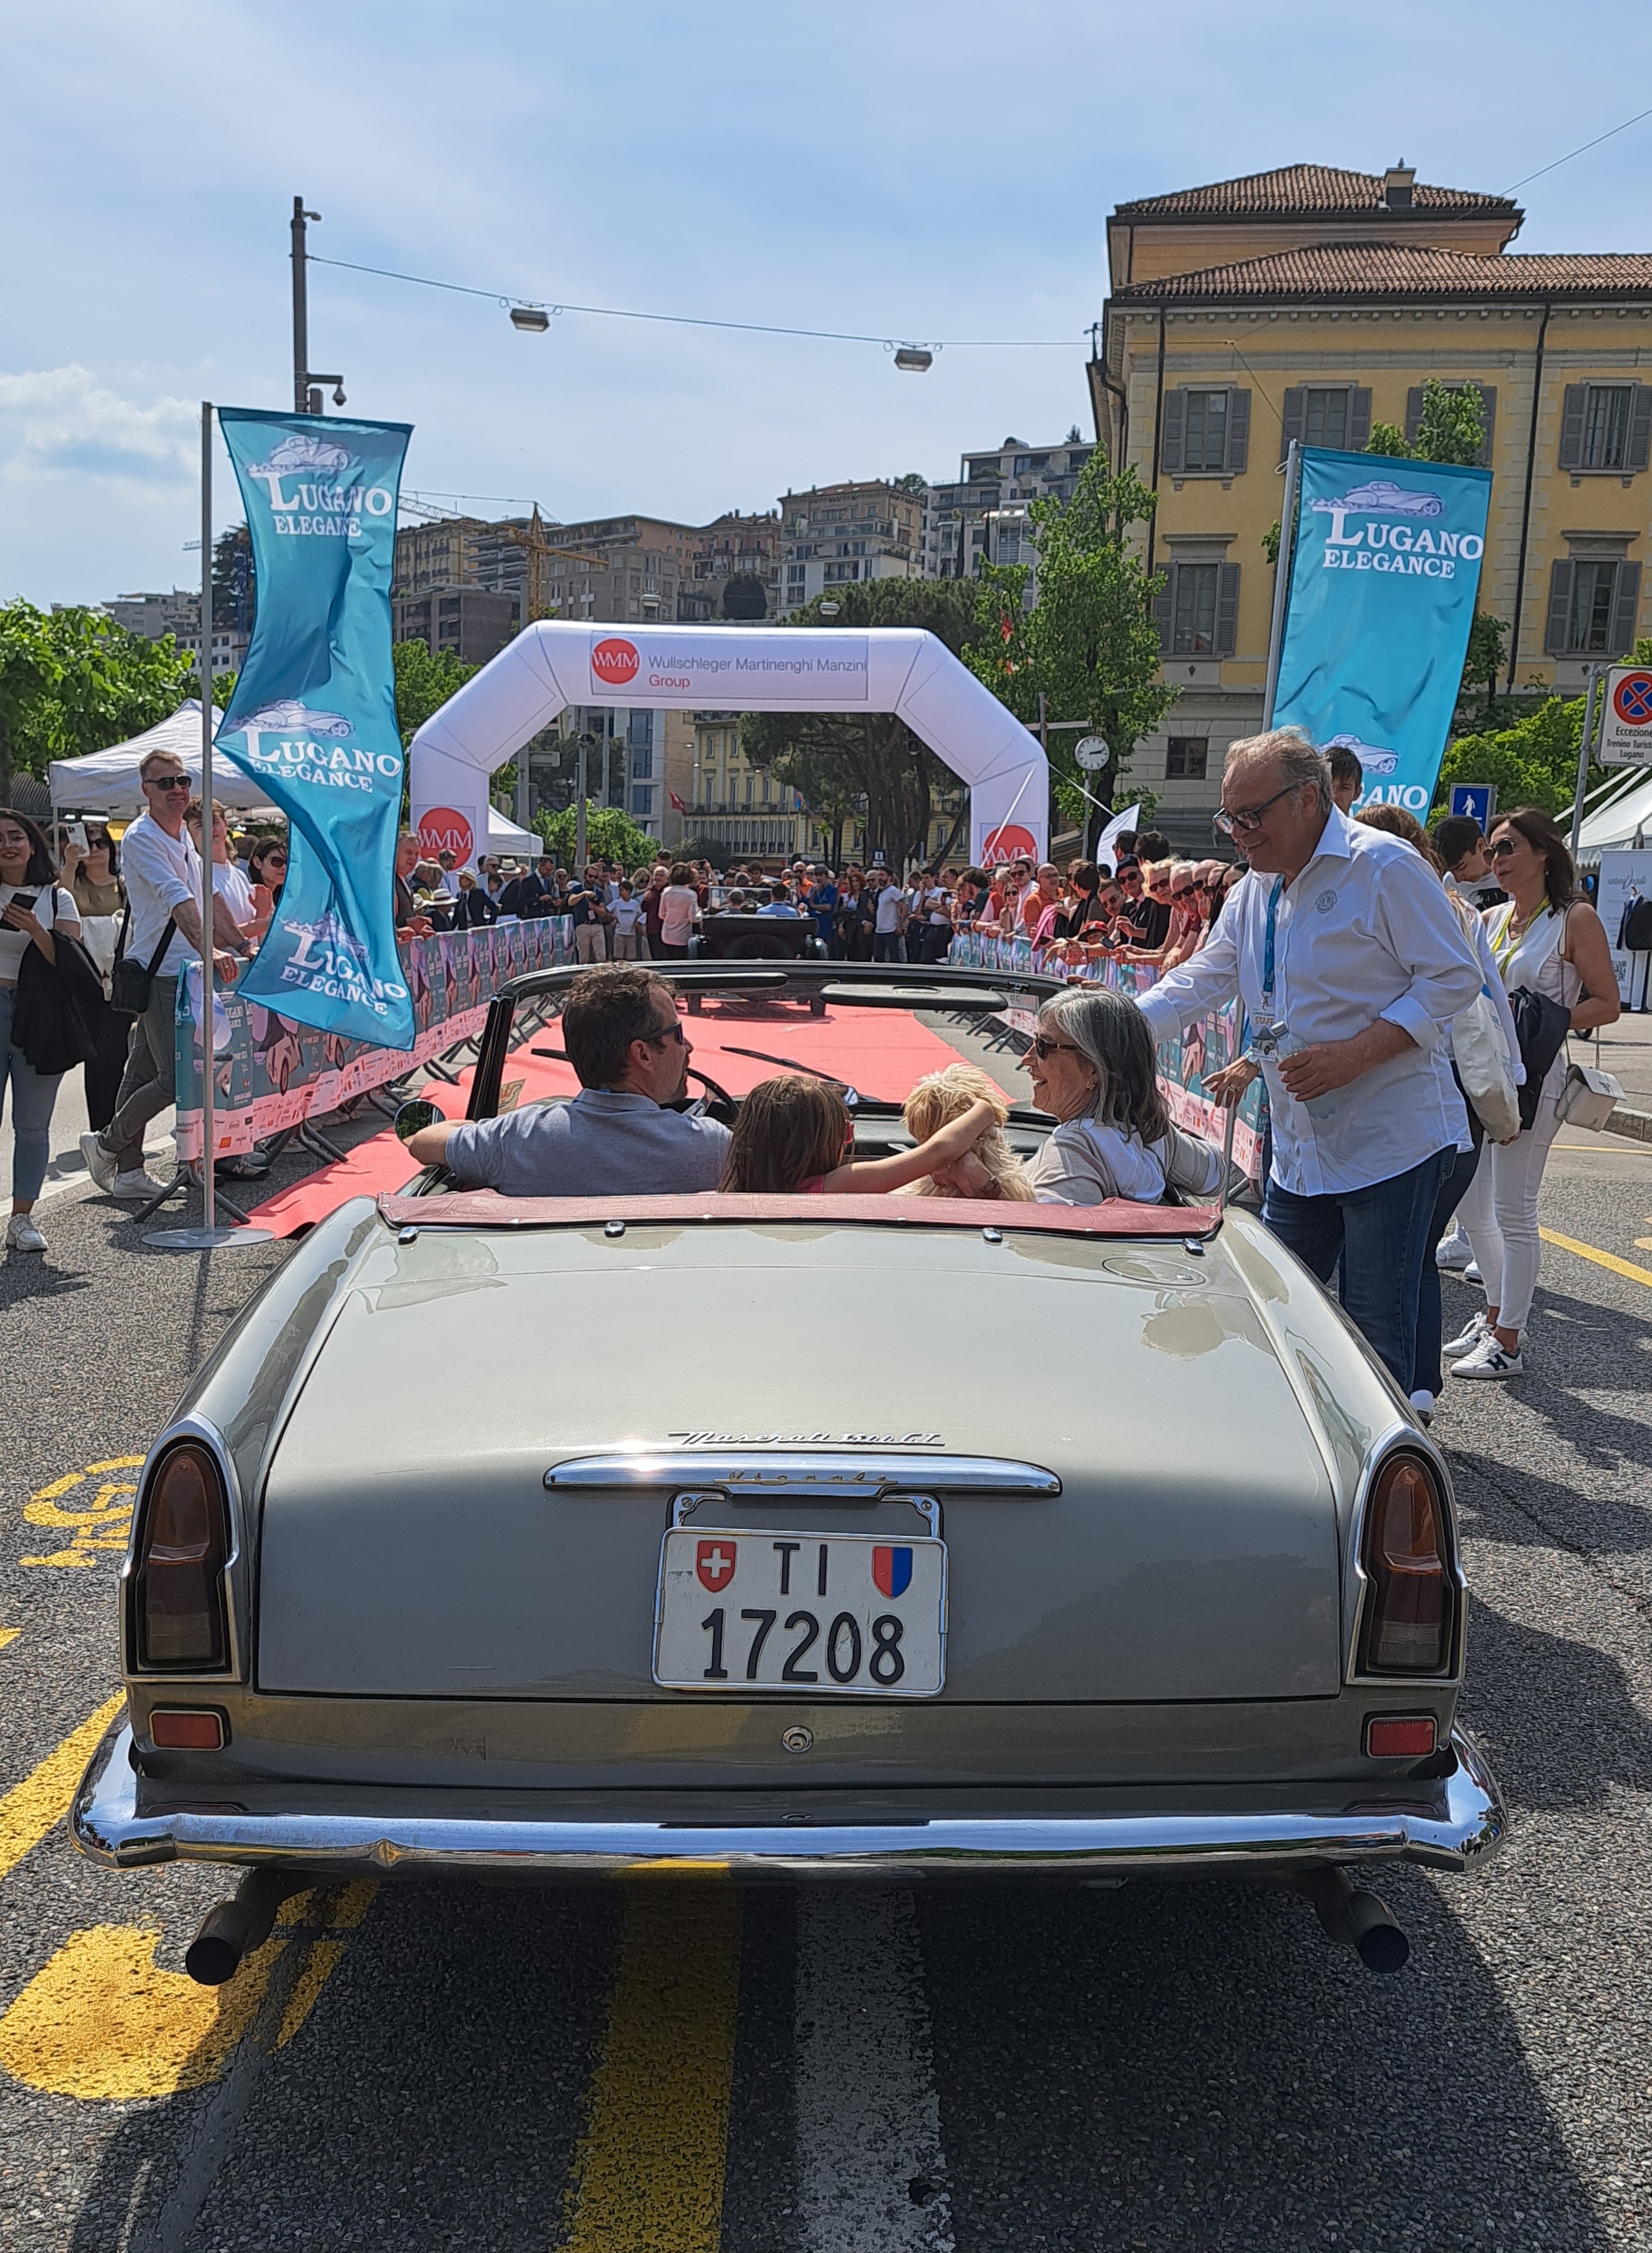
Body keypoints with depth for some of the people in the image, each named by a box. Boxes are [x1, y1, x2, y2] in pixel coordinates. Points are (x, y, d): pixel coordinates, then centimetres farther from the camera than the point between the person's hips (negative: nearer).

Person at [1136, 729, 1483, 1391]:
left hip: (1392, 1144, -7)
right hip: (1301, 1150, 8)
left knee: (1377, 1328, -2)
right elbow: (1199, 981, 14)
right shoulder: (1256, 889, 12)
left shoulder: (1385, 867, -12)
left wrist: (1354, 1054, -23)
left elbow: (1453, 979, -13)